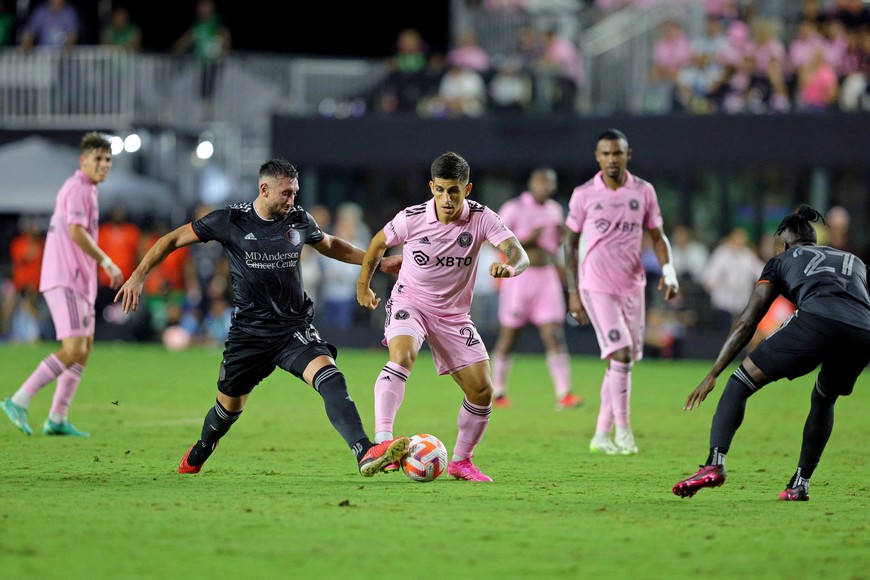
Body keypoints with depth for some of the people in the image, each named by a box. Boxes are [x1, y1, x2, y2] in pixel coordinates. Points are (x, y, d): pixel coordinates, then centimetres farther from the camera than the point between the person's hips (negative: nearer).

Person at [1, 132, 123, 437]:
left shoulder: (86, 189, 20)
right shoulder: (78, 188, -11)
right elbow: (77, 232, -22)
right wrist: (106, 262, -18)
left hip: (78, 281, 11)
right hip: (65, 281, -11)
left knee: (85, 349, 11)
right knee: (74, 350, -16)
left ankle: (57, 419, 11)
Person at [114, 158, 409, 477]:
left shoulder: (299, 220, 2)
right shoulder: (230, 221, -7)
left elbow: (330, 245, 24)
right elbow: (173, 239, 1)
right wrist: (139, 275, -7)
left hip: (295, 328, 1)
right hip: (249, 330, -1)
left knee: (329, 376, -26)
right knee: (229, 406, 11)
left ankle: (366, 453, -38)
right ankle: (196, 456, 45)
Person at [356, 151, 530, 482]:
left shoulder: (481, 218, -15)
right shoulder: (411, 219, -15)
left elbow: (519, 255, -27)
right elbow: (378, 243, 5)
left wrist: (509, 267, -50)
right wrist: (363, 284, 14)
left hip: (454, 315, 3)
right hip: (409, 303, -3)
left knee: (481, 391, -3)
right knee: (402, 355, -34)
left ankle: (461, 461, 17)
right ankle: (382, 442, -43)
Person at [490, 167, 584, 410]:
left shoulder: (555, 210, 12)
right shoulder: (514, 208, -6)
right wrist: (527, 239, -21)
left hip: (547, 276, 4)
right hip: (519, 277, -4)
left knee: (554, 335, -8)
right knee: (509, 336, 3)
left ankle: (563, 394, -14)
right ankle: (497, 392, 19)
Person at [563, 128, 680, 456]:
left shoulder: (644, 192, 4)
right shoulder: (584, 194, -2)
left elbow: (657, 236, 10)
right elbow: (570, 242, 4)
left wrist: (669, 272, -8)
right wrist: (573, 291, 0)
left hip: (632, 286, 4)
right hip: (597, 287, -4)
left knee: (621, 362, 6)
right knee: (621, 354, -17)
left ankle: (602, 435, 18)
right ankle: (623, 431, -9)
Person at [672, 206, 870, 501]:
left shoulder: (782, 260, 28)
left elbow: (746, 323, 21)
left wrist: (712, 375, 20)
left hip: (817, 321, -4)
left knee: (740, 382, 8)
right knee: (823, 400, 32)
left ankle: (715, 463, -11)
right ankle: (800, 485, 25)